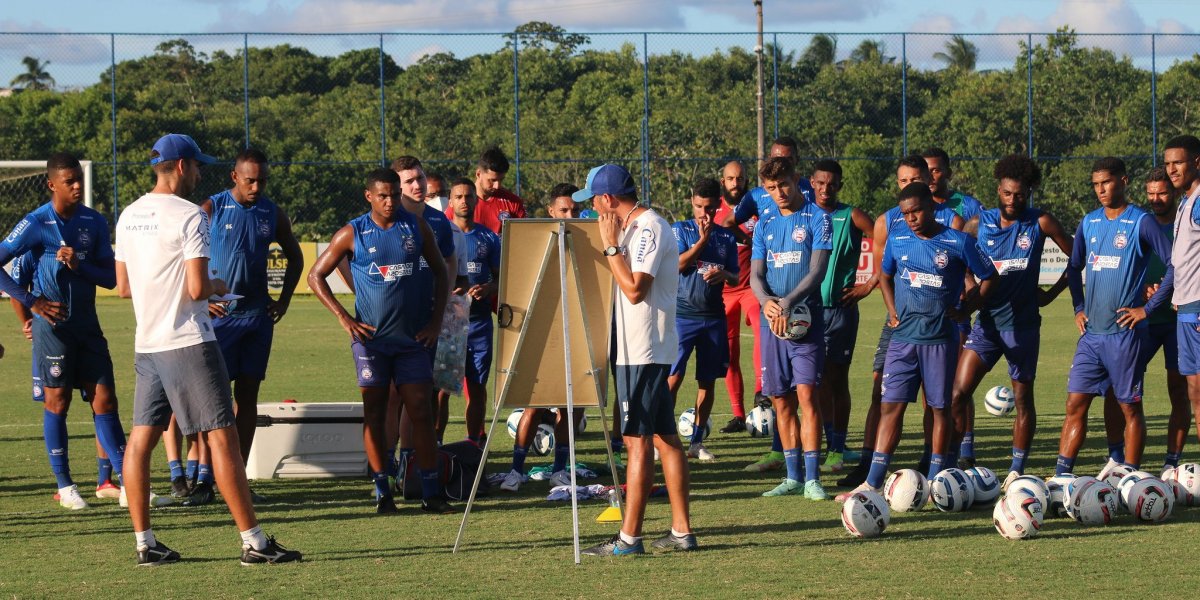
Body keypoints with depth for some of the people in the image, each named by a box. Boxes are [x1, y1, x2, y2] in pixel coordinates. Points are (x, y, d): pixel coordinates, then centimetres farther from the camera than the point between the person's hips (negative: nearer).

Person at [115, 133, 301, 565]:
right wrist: (217, 286, 2)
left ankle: (145, 543, 6)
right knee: (221, 437, -5)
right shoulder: (189, 216, -13)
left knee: (140, 440, 7)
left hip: (147, 346, 7)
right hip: (189, 343, -7)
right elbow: (197, 289, -19)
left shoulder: (128, 217, 10)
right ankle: (253, 542, -5)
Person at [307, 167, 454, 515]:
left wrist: (436, 320, 5)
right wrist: (343, 317, -5)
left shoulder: (416, 227, 4)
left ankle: (431, 493, 0)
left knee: (420, 411, -2)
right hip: (370, 337, -1)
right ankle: (382, 492, 5)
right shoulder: (353, 234, -2)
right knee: (374, 413, 0)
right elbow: (316, 276, 3)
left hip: (412, 337, 1)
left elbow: (440, 271, 13)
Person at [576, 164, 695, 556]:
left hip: (643, 351, -10)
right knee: (664, 438, 10)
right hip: (647, 349, 10)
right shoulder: (635, 228, 16)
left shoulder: (648, 228, -15)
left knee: (637, 440, -9)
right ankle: (682, 531, 12)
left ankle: (629, 538, -9)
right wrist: (613, 245, 14)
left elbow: (635, 289, -22)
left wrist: (611, 245, -16)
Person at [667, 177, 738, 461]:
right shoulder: (680, 230, 2)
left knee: (708, 380, 5)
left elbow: (736, 277, 11)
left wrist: (723, 274, -12)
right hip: (683, 312, -4)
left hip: (714, 315, 4)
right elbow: (675, 265, -11)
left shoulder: (726, 237, 11)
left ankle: (697, 441, 13)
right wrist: (702, 240, -16)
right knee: (673, 377, -10)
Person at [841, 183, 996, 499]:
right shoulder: (897, 239, 6)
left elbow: (989, 278, 4)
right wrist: (892, 312, 8)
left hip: (941, 338, -3)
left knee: (940, 407, 4)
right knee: (891, 406, -1)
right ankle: (872, 483, -2)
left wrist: (962, 308, -5)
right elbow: (885, 276, 22)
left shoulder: (958, 242, -5)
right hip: (903, 336, 3)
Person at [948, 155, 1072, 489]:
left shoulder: (1040, 224, -4)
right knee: (958, 393, -8)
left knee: (1023, 398, 6)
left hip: (1022, 324, -1)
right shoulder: (979, 224, 1)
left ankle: (1016, 470, 14)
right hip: (987, 321, 1)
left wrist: (1052, 293, 1)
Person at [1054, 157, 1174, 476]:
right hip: (1091, 332, 6)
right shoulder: (1089, 222, 12)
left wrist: (1148, 307, -10)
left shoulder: (1140, 222, -6)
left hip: (1124, 333, -6)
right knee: (1076, 403, 3)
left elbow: (1176, 264, -9)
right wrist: (1079, 308, 13)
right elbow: (1074, 267, 25)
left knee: (1130, 407, 1)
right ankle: (1061, 476, 4)